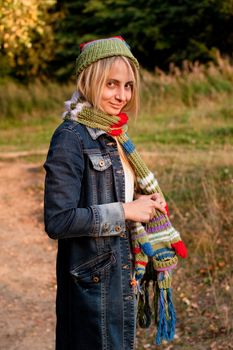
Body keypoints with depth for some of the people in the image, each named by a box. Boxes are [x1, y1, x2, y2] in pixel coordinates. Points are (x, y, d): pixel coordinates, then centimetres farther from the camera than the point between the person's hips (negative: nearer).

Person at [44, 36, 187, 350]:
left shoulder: (113, 134, 8)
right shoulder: (72, 138, -18)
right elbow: (58, 221, -24)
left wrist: (145, 203, 0)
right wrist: (124, 211, -19)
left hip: (124, 274, 9)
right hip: (93, 279, -8)